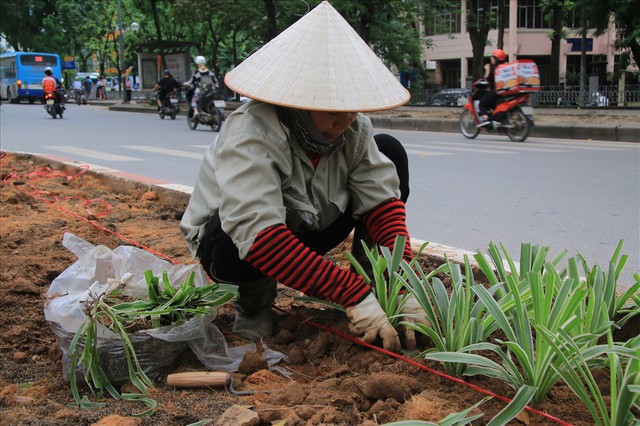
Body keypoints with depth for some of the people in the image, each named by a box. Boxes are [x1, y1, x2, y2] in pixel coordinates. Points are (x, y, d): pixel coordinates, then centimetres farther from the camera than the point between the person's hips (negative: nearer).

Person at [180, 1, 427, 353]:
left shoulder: (354, 129, -16)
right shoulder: (250, 135, -34)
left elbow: (382, 201, -19)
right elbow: (261, 237, -44)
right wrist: (353, 296, -46)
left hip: (307, 230, 5)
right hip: (227, 240, -5)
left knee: (390, 152, -10)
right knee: (242, 245, -43)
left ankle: (373, 281, -2)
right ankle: (255, 299, -5)